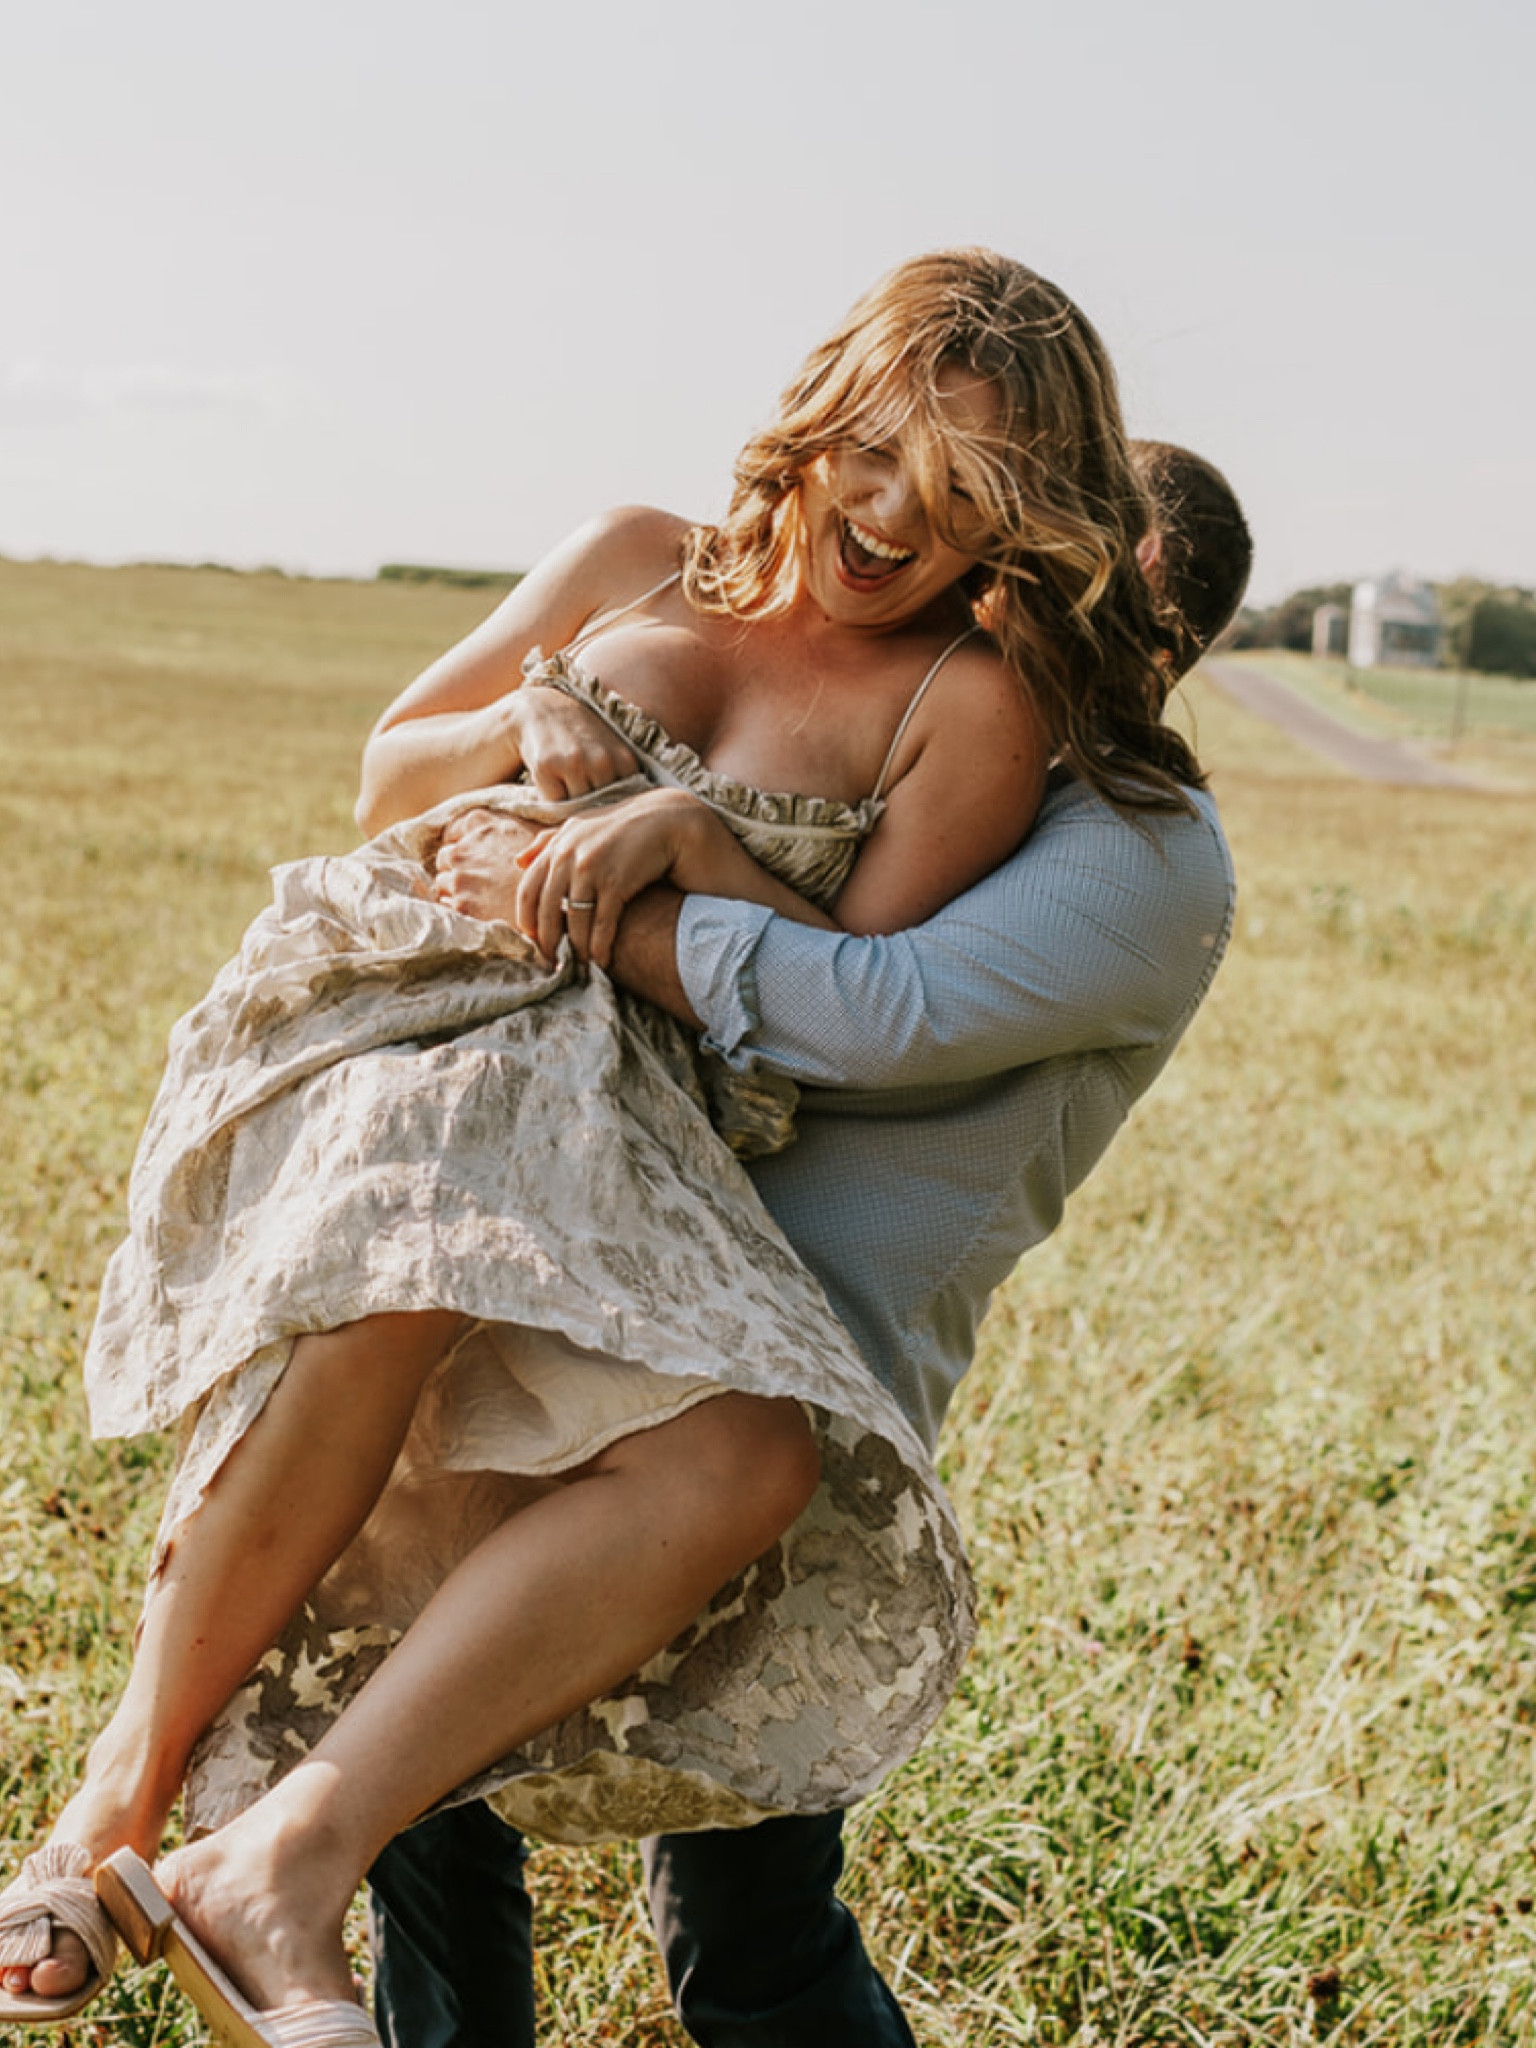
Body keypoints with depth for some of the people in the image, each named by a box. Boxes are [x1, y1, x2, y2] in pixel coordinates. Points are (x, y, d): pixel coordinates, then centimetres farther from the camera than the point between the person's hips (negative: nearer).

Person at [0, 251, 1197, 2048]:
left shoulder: (975, 704, 9)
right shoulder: (640, 563, 17)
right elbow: (390, 770, 23)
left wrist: (681, 834, -11)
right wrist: (521, 737, 2)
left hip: (618, 1127, 0)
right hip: (384, 1024, 1)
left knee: (747, 1463, -32)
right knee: (404, 1254, -38)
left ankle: (284, 1854, -34)